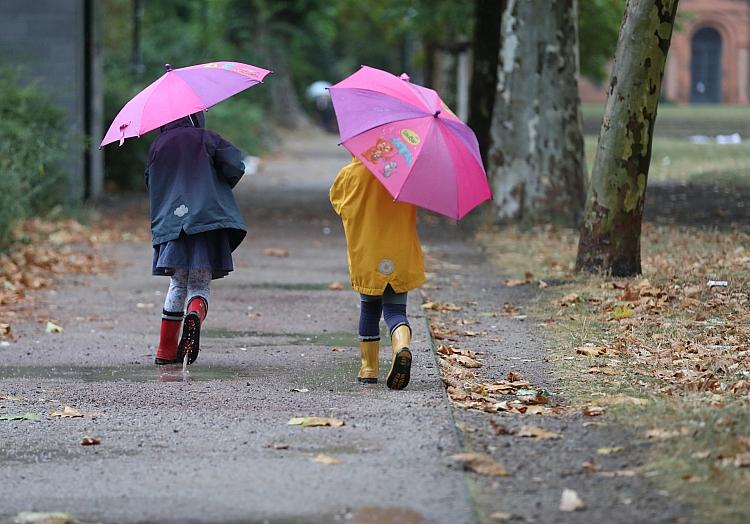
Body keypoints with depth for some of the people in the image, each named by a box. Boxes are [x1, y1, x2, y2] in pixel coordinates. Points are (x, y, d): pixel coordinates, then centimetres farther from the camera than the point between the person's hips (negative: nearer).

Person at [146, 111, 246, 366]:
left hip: (171, 223, 3)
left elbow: (151, 183, 14)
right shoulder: (205, 139, 1)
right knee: (200, 285, 3)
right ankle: (195, 315, -32)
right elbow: (235, 166, -5)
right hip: (206, 219, -3)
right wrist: (218, 191, 12)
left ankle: (166, 350, 8)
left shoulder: (157, 146, 10)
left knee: (178, 285, 13)